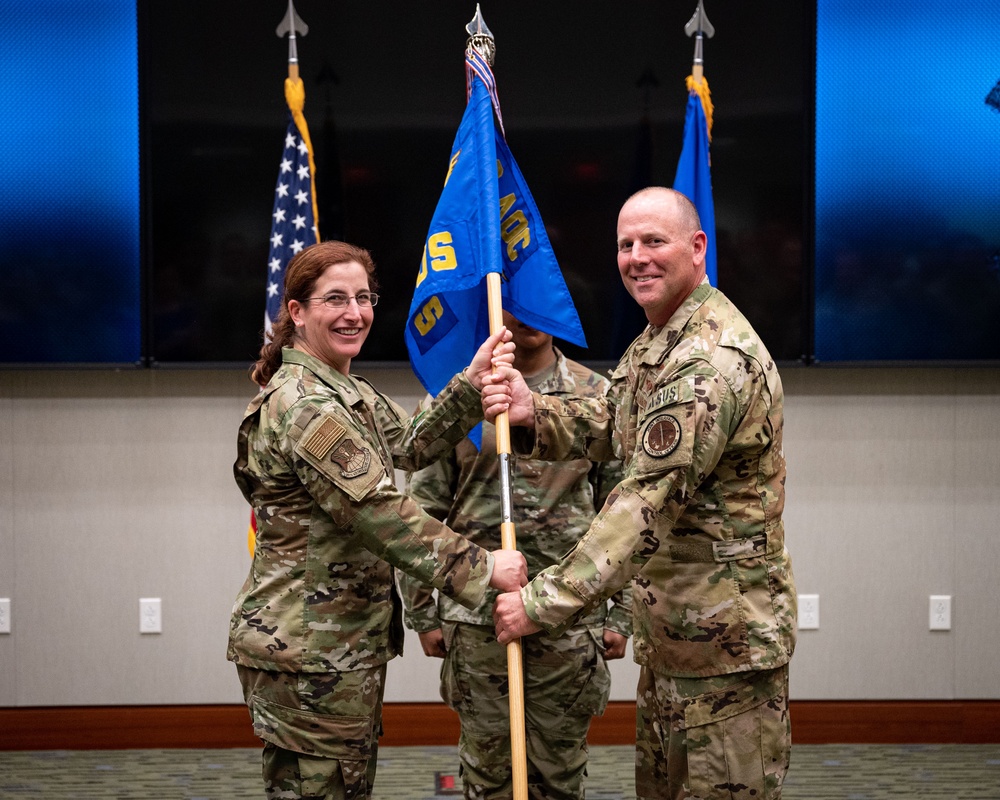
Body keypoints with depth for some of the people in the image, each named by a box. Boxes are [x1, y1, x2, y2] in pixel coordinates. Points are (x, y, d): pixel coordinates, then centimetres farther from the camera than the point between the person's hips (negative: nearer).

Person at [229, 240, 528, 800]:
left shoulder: (350, 393, 17)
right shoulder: (305, 405, -18)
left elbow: (412, 446, 12)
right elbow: (380, 511, -22)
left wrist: (472, 385, 0)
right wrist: (482, 568, -18)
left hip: (347, 642, 10)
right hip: (308, 650, -10)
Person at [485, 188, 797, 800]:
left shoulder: (715, 359, -24)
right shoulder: (656, 342, 12)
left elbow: (652, 500, -28)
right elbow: (611, 426, 17)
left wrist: (546, 601, -26)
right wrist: (533, 414, -6)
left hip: (726, 637, -10)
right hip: (668, 632, 10)